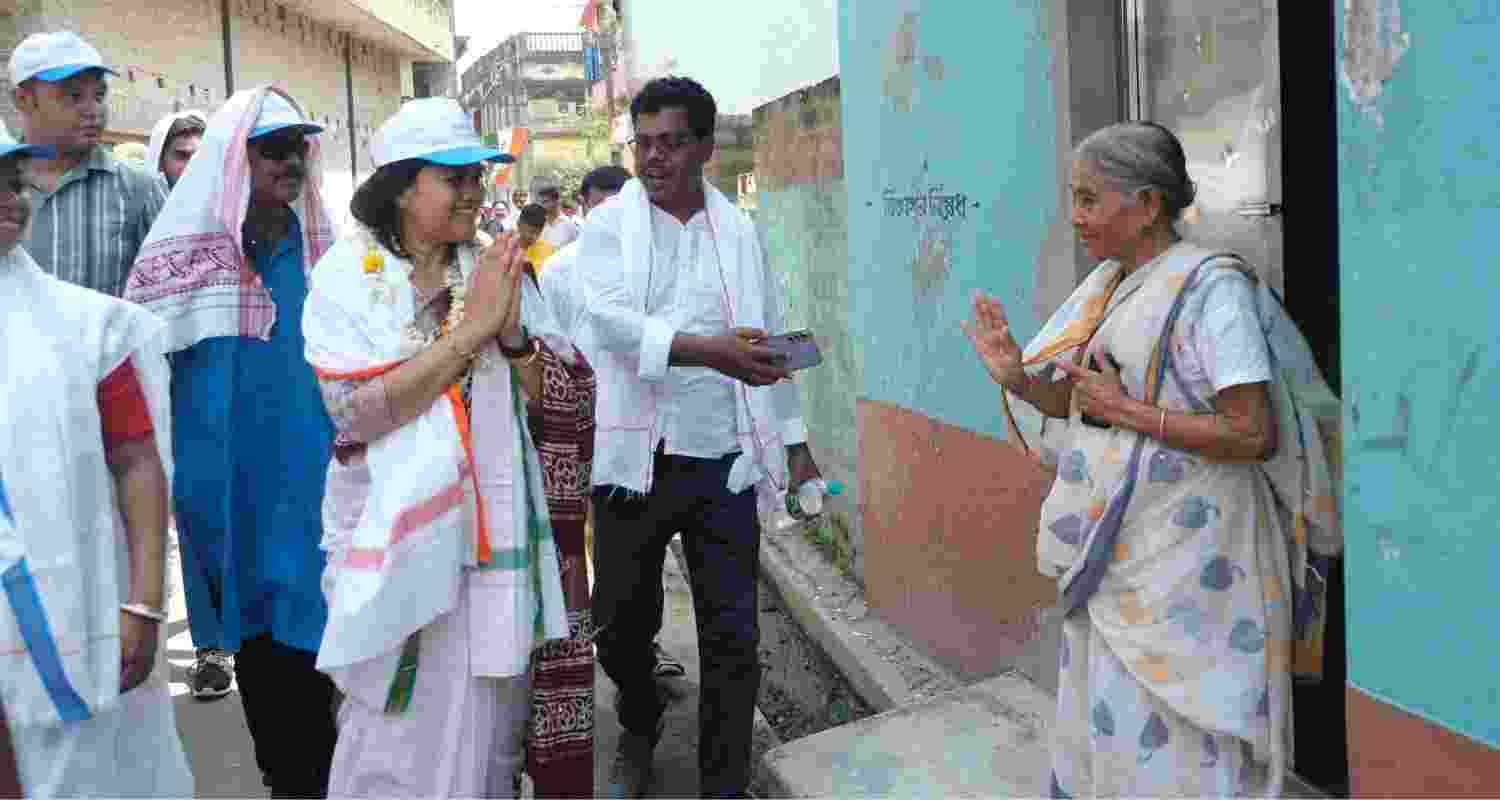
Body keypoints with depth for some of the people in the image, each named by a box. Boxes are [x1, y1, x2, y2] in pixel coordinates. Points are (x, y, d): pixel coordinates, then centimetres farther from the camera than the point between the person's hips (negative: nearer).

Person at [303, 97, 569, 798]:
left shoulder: (496, 268, 4)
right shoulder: (347, 276, -6)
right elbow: (358, 412, -18)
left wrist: (512, 334, -16)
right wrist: (471, 328, -19)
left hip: (495, 532, 3)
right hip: (399, 534, -3)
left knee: (490, 722, 13)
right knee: (399, 726, 4)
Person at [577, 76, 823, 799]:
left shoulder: (739, 231, 7)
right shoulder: (608, 225, 0)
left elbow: (767, 340, 12)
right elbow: (610, 319, -17)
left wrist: (794, 440, 10)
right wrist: (708, 350, -31)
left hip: (726, 460, 1)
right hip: (636, 459, -1)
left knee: (732, 635, 4)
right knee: (622, 625, 13)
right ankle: (639, 734, 42)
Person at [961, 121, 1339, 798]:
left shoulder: (1210, 285, -15)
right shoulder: (1110, 284, 9)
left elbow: (1253, 434, -19)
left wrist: (1128, 412, -18)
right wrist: (1018, 378, -2)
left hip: (1181, 551, -8)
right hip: (1111, 545, 8)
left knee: (1173, 741, 2)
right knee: (1106, 720, 18)